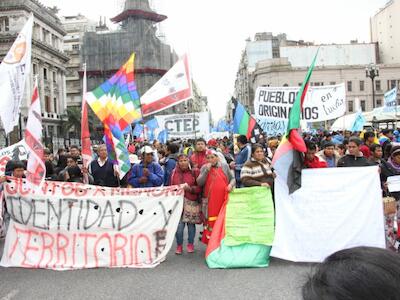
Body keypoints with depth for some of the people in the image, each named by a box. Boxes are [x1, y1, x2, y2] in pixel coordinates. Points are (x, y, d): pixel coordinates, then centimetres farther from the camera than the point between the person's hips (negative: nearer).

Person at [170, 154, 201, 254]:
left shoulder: (194, 172, 3)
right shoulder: (174, 173, 9)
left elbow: (199, 188, 1)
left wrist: (190, 188, -13)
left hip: (192, 202, 0)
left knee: (191, 224, 6)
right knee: (179, 225, -4)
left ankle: (190, 245, 24)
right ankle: (179, 246, 14)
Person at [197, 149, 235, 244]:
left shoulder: (224, 166, 8)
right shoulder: (204, 168, 6)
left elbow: (232, 178, 14)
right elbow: (199, 182, -3)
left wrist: (231, 184, -8)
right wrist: (207, 170, -11)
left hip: (224, 199, 1)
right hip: (210, 201, -1)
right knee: (211, 223, 0)